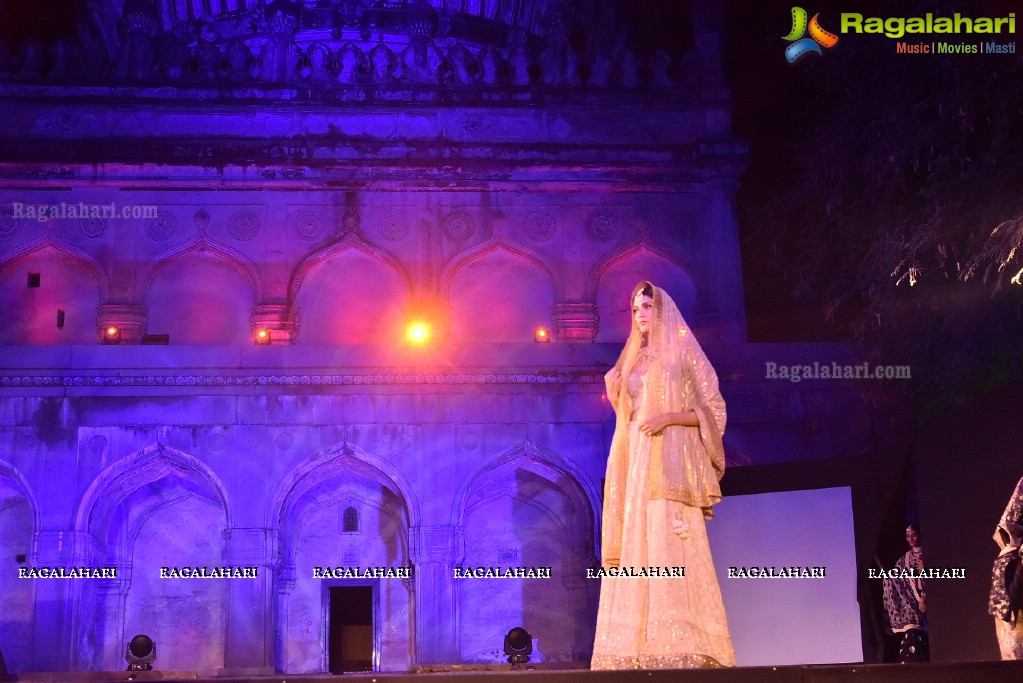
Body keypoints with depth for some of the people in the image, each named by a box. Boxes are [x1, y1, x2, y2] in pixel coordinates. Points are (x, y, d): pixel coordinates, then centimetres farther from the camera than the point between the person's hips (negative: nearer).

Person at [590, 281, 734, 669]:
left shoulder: (683, 351, 4)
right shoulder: (633, 361, 21)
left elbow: (713, 409, -2)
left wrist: (669, 417, -14)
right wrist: (616, 391, 8)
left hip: (671, 462, -6)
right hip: (636, 461, 6)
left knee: (671, 548, -14)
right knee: (636, 548, -2)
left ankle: (682, 648, -15)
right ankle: (641, 650, -3)